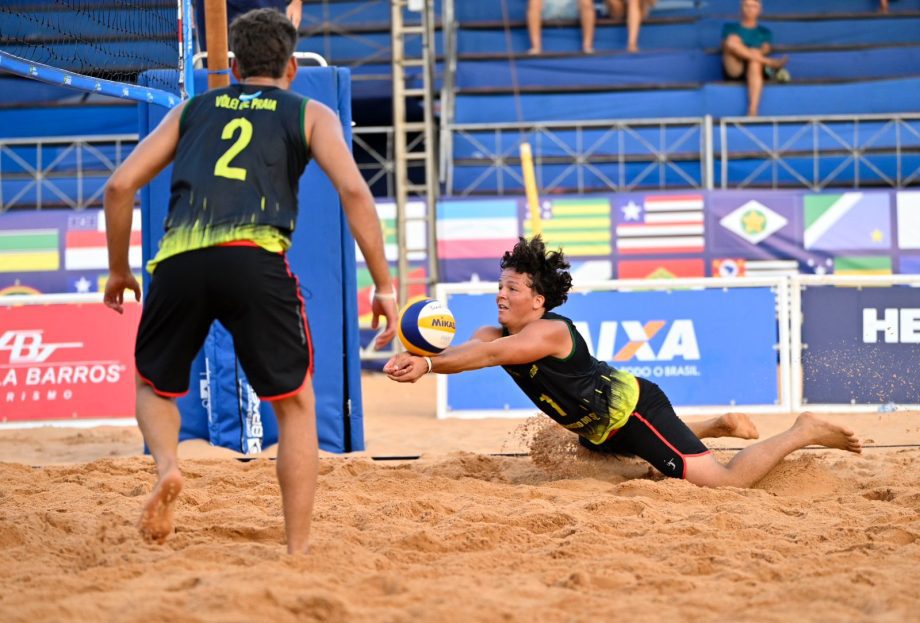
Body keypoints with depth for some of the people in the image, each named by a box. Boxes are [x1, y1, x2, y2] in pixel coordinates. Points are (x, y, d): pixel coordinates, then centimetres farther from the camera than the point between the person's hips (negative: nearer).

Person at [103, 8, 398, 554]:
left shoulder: (192, 110, 28)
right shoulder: (309, 114, 21)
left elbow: (120, 186, 19)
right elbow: (353, 190, 4)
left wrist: (118, 271, 30)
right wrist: (385, 287, 6)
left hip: (179, 259, 2)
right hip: (256, 259, -2)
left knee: (155, 385, 25)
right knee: (295, 406, 13)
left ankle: (167, 467, -5)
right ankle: (299, 552, 9)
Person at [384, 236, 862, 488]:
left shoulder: (549, 332, -29)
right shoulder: (496, 334, -4)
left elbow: (488, 355, -44)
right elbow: (469, 350, -24)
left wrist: (428, 365, -55)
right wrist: (416, 360, -44)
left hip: (634, 409, -10)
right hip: (602, 427, 10)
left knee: (726, 483, -21)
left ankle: (802, 433, 2)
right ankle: (716, 428, 44)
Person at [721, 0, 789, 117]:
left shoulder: (764, 32, 25)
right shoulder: (730, 28, 24)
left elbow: (765, 49, 5)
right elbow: (727, 45, 4)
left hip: (758, 69, 0)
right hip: (735, 70, 0)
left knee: (754, 61, -40)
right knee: (732, 40, -28)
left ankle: (752, 113, -55)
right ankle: (770, 63, -28)